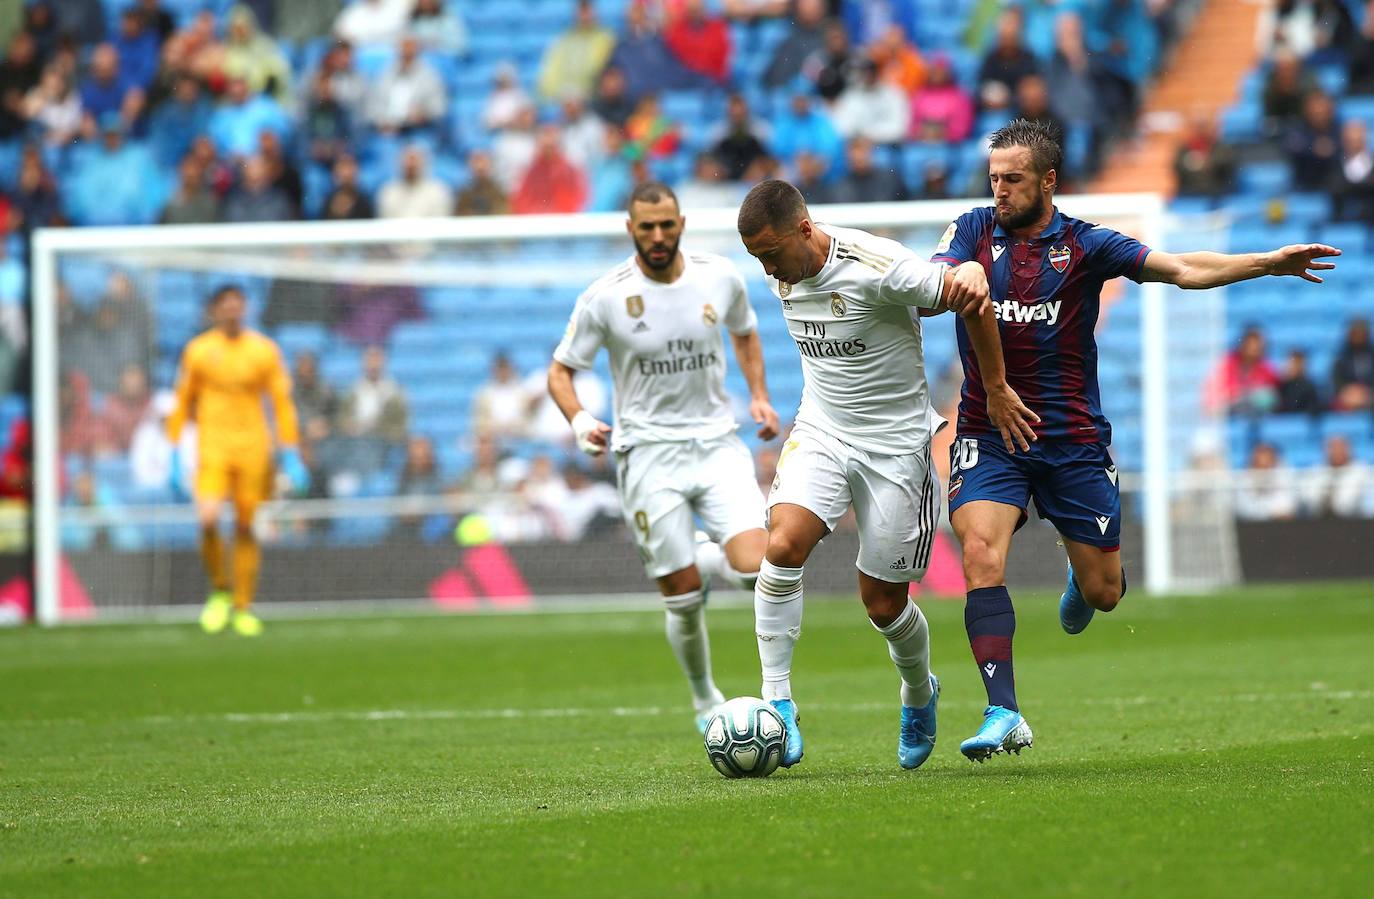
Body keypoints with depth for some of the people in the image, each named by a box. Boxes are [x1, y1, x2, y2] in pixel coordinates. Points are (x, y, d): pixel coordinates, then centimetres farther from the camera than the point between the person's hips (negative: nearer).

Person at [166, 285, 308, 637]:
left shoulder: (264, 351, 4)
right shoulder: (198, 350, 5)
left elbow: (282, 404, 6)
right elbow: (183, 404, 12)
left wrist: (290, 453, -1)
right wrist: (175, 454, 9)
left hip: (254, 449, 1)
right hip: (212, 446, -1)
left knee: (245, 527, 3)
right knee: (208, 521, -18)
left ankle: (243, 609, 13)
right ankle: (220, 591, 4)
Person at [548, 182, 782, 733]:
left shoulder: (720, 277, 0)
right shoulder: (605, 297, -8)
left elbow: (744, 332, 21)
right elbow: (560, 371, 1)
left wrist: (759, 395, 7)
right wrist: (579, 420, -18)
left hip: (717, 444, 2)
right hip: (650, 454, -2)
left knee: (754, 568, -23)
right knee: (684, 600, 1)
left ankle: (704, 561, 8)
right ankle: (704, 700, 23)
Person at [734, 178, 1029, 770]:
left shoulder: (877, 267, -25)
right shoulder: (781, 275, -3)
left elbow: (966, 293, -14)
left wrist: (996, 389, -7)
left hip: (896, 444, -5)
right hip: (820, 433, 5)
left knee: (883, 601, 3)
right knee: (782, 546, -23)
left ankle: (919, 695, 36)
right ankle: (777, 700, -15)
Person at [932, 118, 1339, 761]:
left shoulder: (1084, 244, 0)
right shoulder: (975, 231, 3)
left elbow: (1182, 269, -5)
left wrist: (1271, 263, -15)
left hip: (1074, 437, 0)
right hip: (990, 435, 0)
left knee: (1104, 592, 4)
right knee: (981, 556, -23)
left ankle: (1080, 574, 44)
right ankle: (1003, 715, -22)